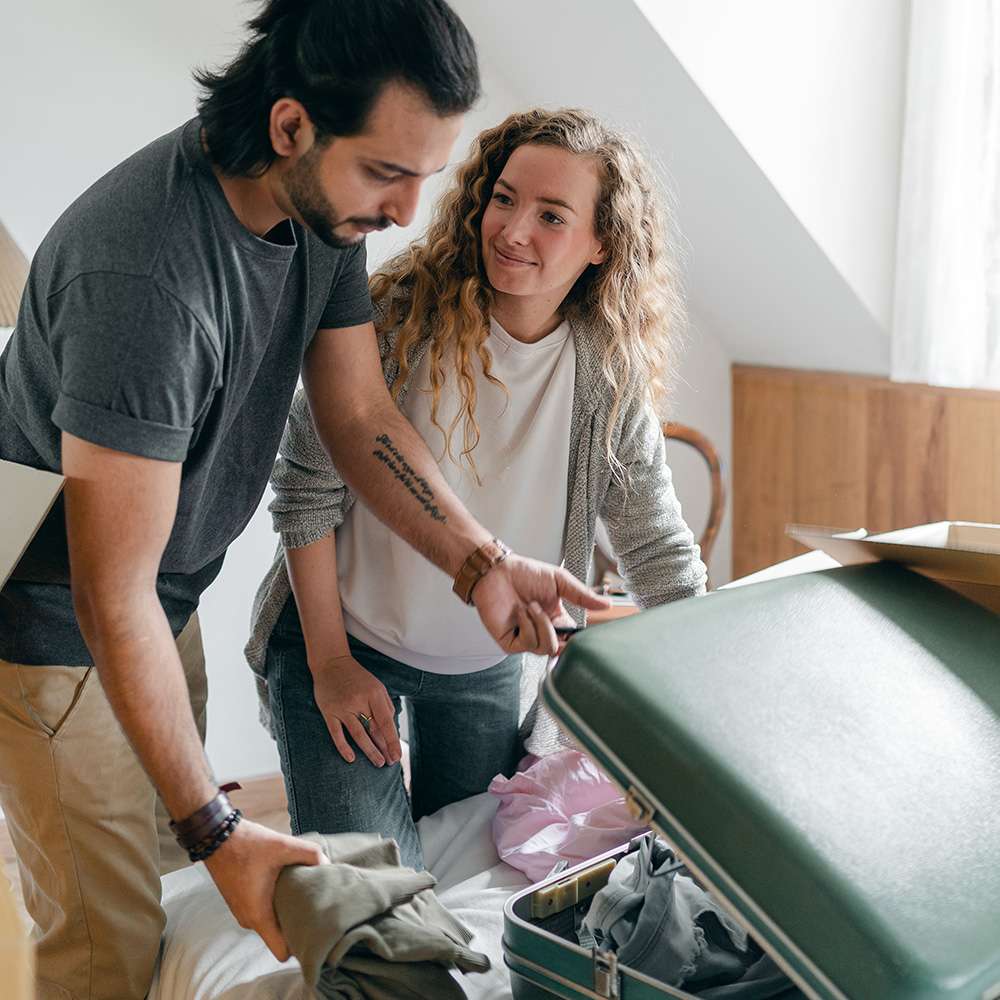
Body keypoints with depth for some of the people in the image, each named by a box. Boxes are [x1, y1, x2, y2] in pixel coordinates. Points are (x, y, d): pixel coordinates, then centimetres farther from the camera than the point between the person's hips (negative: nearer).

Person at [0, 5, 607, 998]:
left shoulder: (326, 202, -9)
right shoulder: (147, 277, -37)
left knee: (165, 866, 18)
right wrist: (214, 828, -29)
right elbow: (113, 599, -32)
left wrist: (482, 563, -15)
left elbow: (360, 417, -1)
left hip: (169, 594, 8)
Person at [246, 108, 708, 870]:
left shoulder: (610, 375, -13)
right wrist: (329, 663, -12)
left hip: (484, 663, 4)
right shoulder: (398, 318, -22)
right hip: (344, 638, -3)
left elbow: (661, 555, -3)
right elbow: (306, 488, -14)